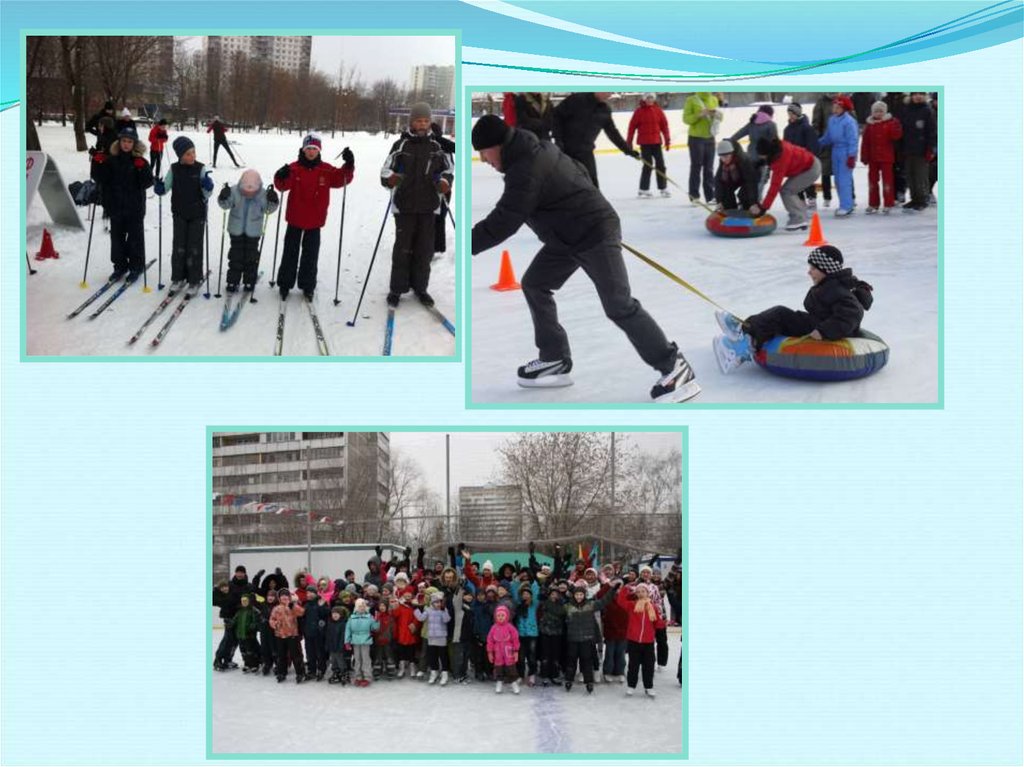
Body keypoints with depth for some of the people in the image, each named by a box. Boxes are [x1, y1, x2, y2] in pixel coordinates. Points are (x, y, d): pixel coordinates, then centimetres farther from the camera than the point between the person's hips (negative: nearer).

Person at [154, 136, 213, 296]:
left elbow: (207, 194, -5)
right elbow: (165, 188, 2)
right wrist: (159, 188, -20)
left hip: (197, 215, -2)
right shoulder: (174, 169, -3)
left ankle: (194, 281, 11)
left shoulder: (201, 169, -7)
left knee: (194, 248, 2)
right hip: (179, 215, 2)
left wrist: (208, 186, -26)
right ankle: (178, 278, 19)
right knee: (178, 247, 6)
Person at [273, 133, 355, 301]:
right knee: (290, 251, 10)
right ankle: (285, 284, 21)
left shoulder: (326, 170, -3)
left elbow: (341, 178, -6)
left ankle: (308, 286, 20)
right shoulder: (294, 168, -9)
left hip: (315, 220, 1)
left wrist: (348, 166, -22)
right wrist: (281, 178, -38)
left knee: (311, 253, 9)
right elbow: (283, 186, -15)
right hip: (295, 218, -1)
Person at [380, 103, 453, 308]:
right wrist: (390, 178, -28)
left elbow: (447, 168, 15)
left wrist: (445, 181, -7)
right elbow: (386, 170, -6)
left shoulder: (436, 146, 7)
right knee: (403, 248, -1)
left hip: (429, 206, 2)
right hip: (404, 206, -2)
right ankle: (396, 289, 8)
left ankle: (420, 286, 17)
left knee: (425, 248, 6)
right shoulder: (401, 145, -1)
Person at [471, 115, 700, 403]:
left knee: (618, 306, -13)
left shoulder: (526, 169, -24)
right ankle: (555, 360, 16)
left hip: (595, 233, -11)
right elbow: (576, 172, 20)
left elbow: (504, 222, -26)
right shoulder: (533, 151, 8)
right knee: (534, 284, 11)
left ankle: (675, 368, -9)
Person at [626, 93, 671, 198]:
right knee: (647, 165, -2)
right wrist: (629, 142, -4)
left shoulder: (658, 110, 3)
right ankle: (643, 189, 7)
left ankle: (663, 188, 14)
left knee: (660, 165, 5)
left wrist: (667, 140, 4)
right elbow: (632, 126, -3)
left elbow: (664, 125, 6)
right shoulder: (639, 111, -5)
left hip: (656, 142, 3)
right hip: (644, 142, -3)